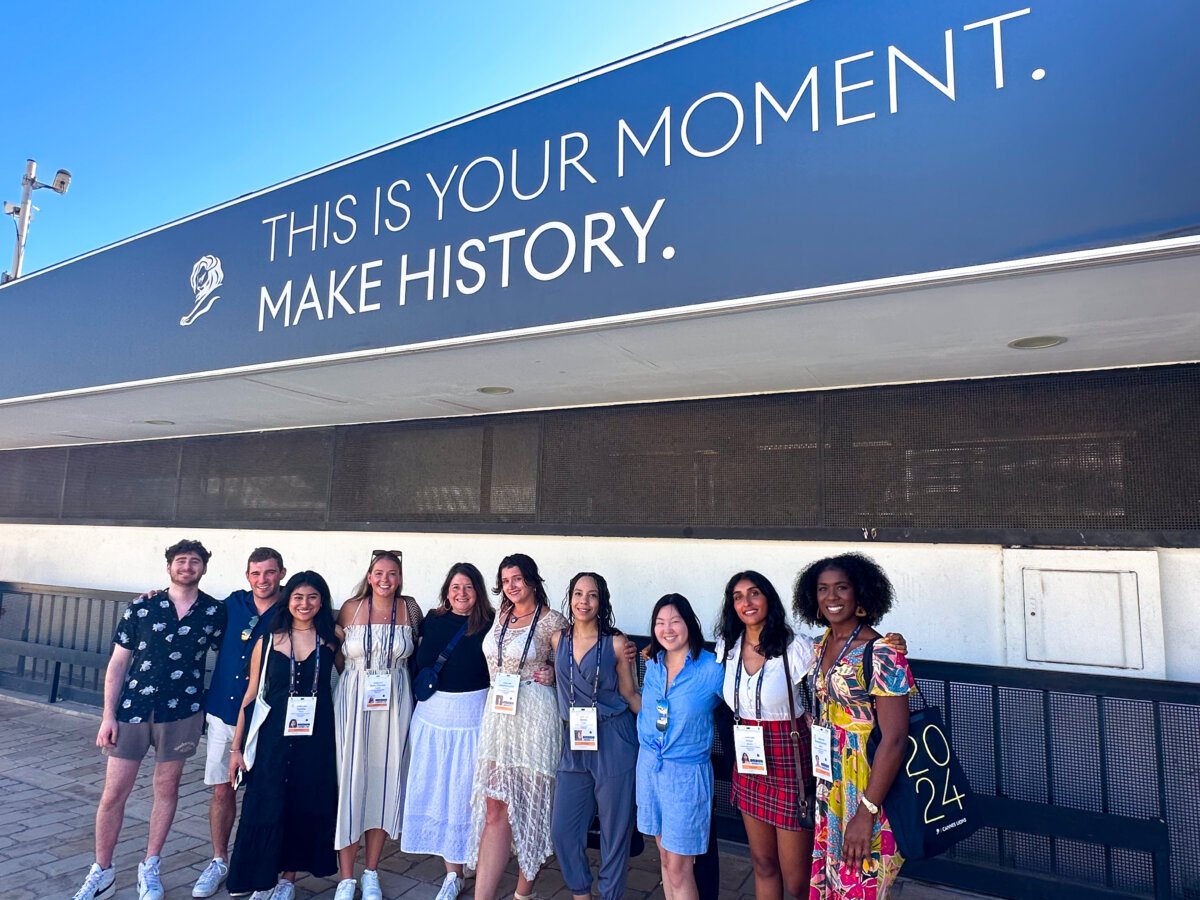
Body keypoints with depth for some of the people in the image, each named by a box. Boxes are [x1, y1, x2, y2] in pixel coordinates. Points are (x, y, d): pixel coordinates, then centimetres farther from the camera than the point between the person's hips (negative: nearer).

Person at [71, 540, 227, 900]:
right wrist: (108, 715, -3)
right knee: (113, 792, 5)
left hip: (181, 712, 0)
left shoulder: (214, 613, -2)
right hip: (132, 709, 0)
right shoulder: (141, 607, -2)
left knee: (166, 788, 11)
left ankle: (150, 869, 28)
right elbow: (118, 664, 1)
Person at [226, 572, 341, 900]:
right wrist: (236, 747, 3)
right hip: (273, 736, 0)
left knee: (307, 808, 9)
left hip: (317, 737, 0)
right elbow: (251, 695, 3)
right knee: (266, 808, 4)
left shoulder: (332, 639, -1)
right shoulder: (268, 641, 0)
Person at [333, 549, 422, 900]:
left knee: (384, 783, 8)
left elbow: (419, 653, 11)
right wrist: (358, 675, 1)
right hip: (353, 703, -1)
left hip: (394, 705, 1)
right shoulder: (350, 608, -3)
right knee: (350, 782, 2)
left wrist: (393, 673, 2)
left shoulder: (409, 609, -1)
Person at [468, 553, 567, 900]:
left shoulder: (552, 621, -7)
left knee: (531, 805, 9)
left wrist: (551, 674, -12)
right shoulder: (502, 615, 9)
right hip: (499, 713, 4)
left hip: (535, 716, -4)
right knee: (495, 810, 3)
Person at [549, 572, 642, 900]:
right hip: (574, 743, 4)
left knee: (615, 830, 7)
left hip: (614, 742, -4)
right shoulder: (558, 640, 4)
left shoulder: (616, 643, -7)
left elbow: (630, 695, 0)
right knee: (562, 830, 8)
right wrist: (547, 676, 3)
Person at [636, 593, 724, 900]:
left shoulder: (711, 668, -14)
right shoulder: (653, 665, 2)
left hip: (687, 771, -5)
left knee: (678, 868, 2)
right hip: (649, 766, 5)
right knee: (665, 856, 17)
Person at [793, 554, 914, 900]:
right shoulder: (821, 646, 5)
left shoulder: (880, 653, -18)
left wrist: (866, 812, -22)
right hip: (825, 789, 7)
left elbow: (894, 738, -21)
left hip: (863, 790, -7)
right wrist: (813, 780, 10)